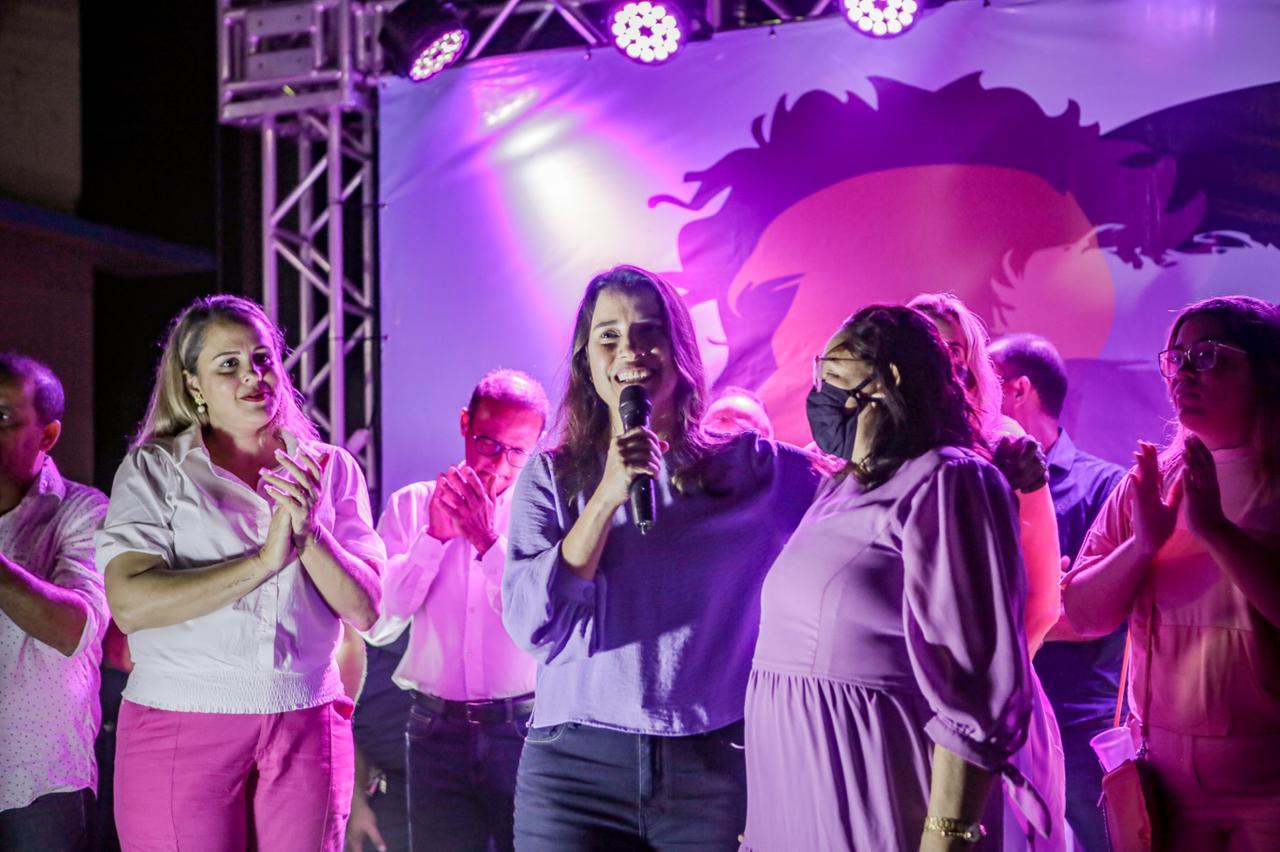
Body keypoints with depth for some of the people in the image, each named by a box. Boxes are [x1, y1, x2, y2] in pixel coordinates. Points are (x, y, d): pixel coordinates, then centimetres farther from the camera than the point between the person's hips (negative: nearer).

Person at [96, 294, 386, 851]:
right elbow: (130, 605, -14)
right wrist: (264, 560, -16)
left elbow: (364, 612, 1)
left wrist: (309, 534, -15)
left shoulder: (331, 468, 8)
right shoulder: (153, 468, 1)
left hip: (306, 727, 2)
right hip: (180, 728, -2)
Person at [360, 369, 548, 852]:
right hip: (438, 728, 2)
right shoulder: (412, 505, 7)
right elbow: (379, 626, -2)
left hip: (525, 729, -1)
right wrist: (434, 535, -10)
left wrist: (489, 541, -17)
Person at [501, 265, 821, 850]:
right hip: (577, 768, 0)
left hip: (717, 772, 0)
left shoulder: (752, 467, 4)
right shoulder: (551, 477, 6)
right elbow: (533, 627, -7)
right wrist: (608, 497, -11)